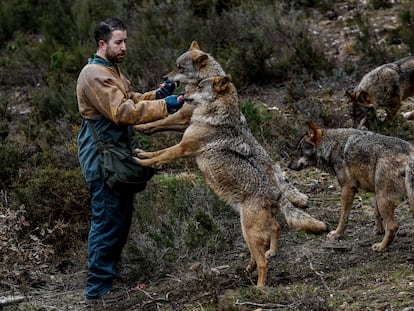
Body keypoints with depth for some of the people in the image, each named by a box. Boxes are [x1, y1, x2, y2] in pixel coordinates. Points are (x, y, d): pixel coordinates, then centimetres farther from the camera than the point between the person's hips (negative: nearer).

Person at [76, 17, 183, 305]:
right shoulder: (94, 75, -19)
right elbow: (122, 112, -26)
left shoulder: (112, 70, 16)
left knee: (121, 217, 18)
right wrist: (164, 106, -27)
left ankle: (110, 268, 30)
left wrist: (157, 94, -2)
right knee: (107, 220, -7)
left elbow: (131, 101, 16)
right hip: (101, 157, -11)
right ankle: (98, 289, -2)